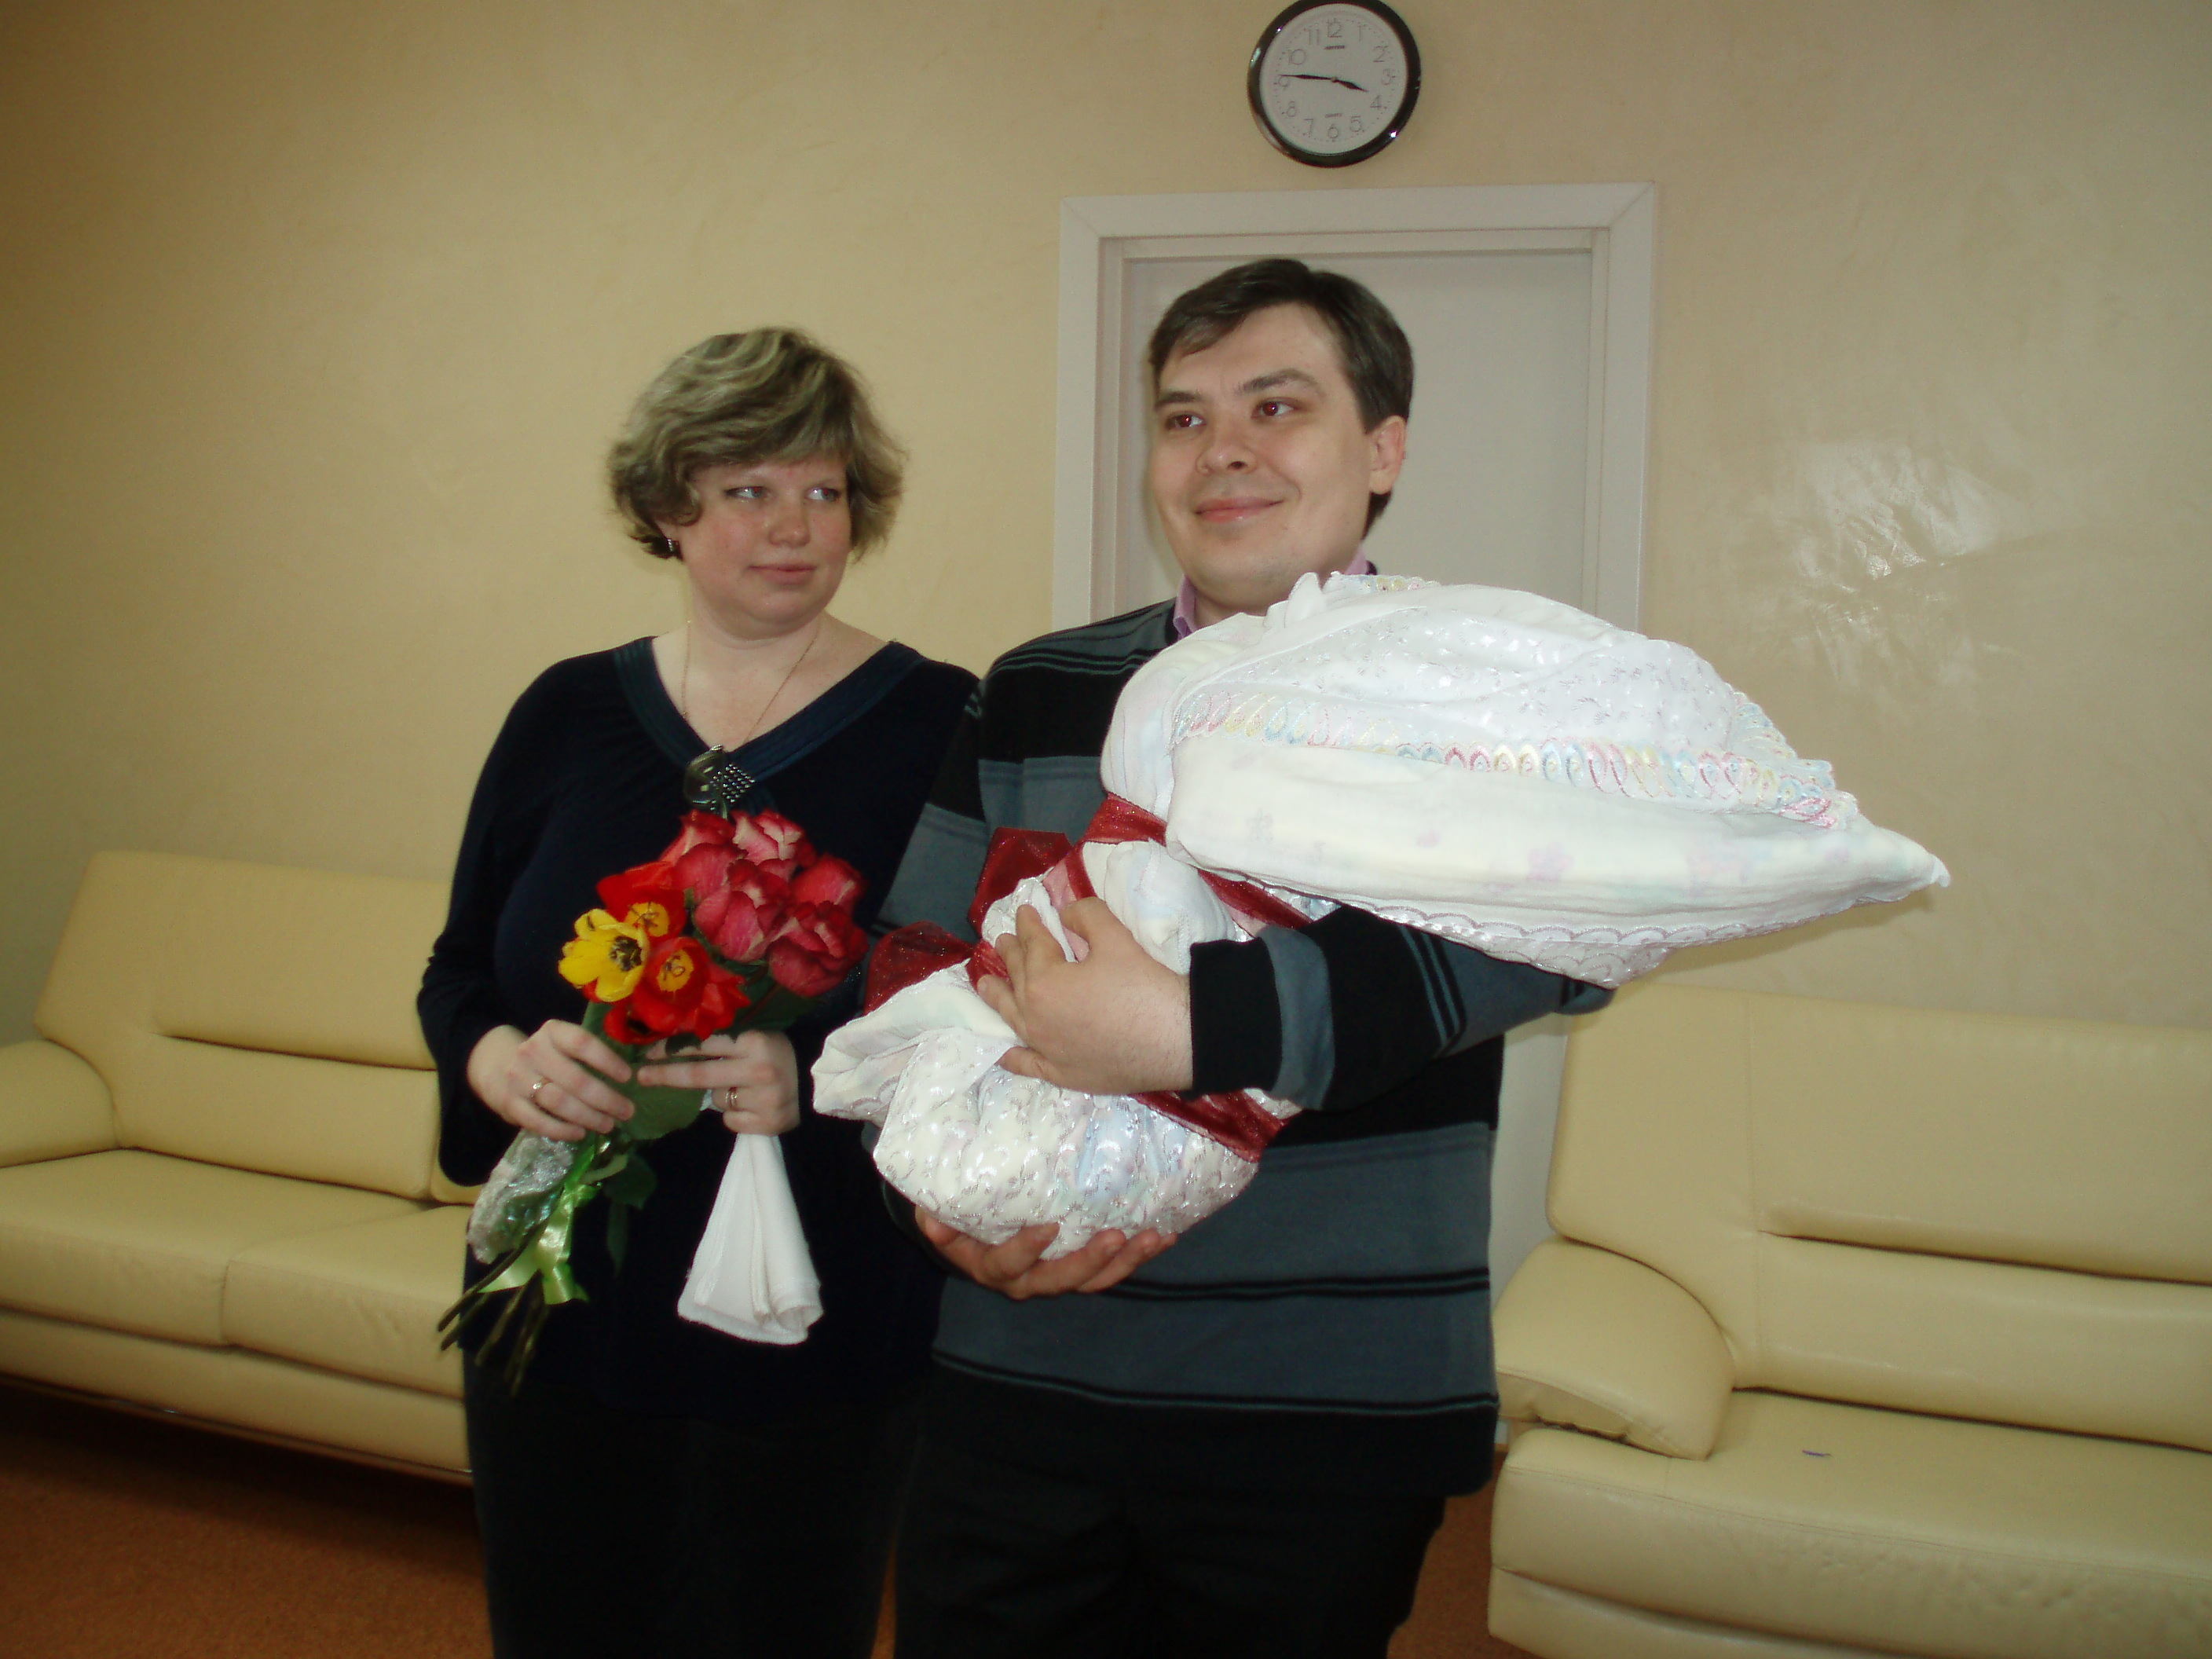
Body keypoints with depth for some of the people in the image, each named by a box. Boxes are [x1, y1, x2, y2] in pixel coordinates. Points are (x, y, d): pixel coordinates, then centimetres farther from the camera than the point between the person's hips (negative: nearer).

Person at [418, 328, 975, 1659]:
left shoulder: (940, 726, -6)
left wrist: (820, 1079, -26)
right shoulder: (569, 714, 6)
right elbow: (457, 974, 10)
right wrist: (501, 1060, -11)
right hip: (561, 1312, 4)